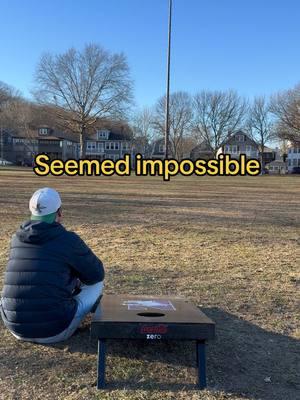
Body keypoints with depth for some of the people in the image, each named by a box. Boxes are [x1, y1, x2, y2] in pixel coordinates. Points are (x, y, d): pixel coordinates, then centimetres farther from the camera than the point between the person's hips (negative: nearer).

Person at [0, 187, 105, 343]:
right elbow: (97, 274, 2)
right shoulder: (69, 240, -11)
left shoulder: (17, 238, 7)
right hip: (54, 331, -5)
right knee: (96, 283, 14)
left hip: (16, 327, 6)